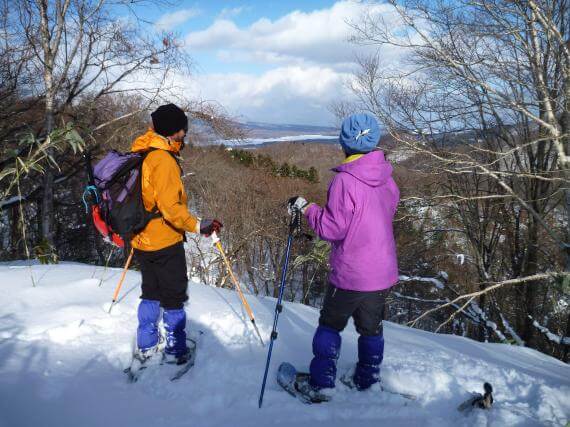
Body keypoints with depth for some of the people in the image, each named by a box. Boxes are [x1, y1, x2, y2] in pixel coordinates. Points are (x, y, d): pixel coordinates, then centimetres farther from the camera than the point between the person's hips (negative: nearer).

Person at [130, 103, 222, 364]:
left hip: (142, 240, 9)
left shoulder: (141, 154, 7)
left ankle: (146, 347, 29)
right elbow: (170, 206, -28)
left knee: (150, 294, 20)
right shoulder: (163, 159, -21)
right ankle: (176, 351, 18)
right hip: (165, 242, -9)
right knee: (174, 297, 6)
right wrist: (197, 225, -30)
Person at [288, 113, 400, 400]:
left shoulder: (345, 181, -21)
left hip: (350, 273, -6)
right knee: (371, 327, 20)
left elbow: (332, 229, -20)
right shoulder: (387, 179, 0)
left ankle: (321, 385, 16)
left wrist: (305, 208, -9)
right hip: (383, 271, 6)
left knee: (330, 325, 11)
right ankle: (367, 379, 33)